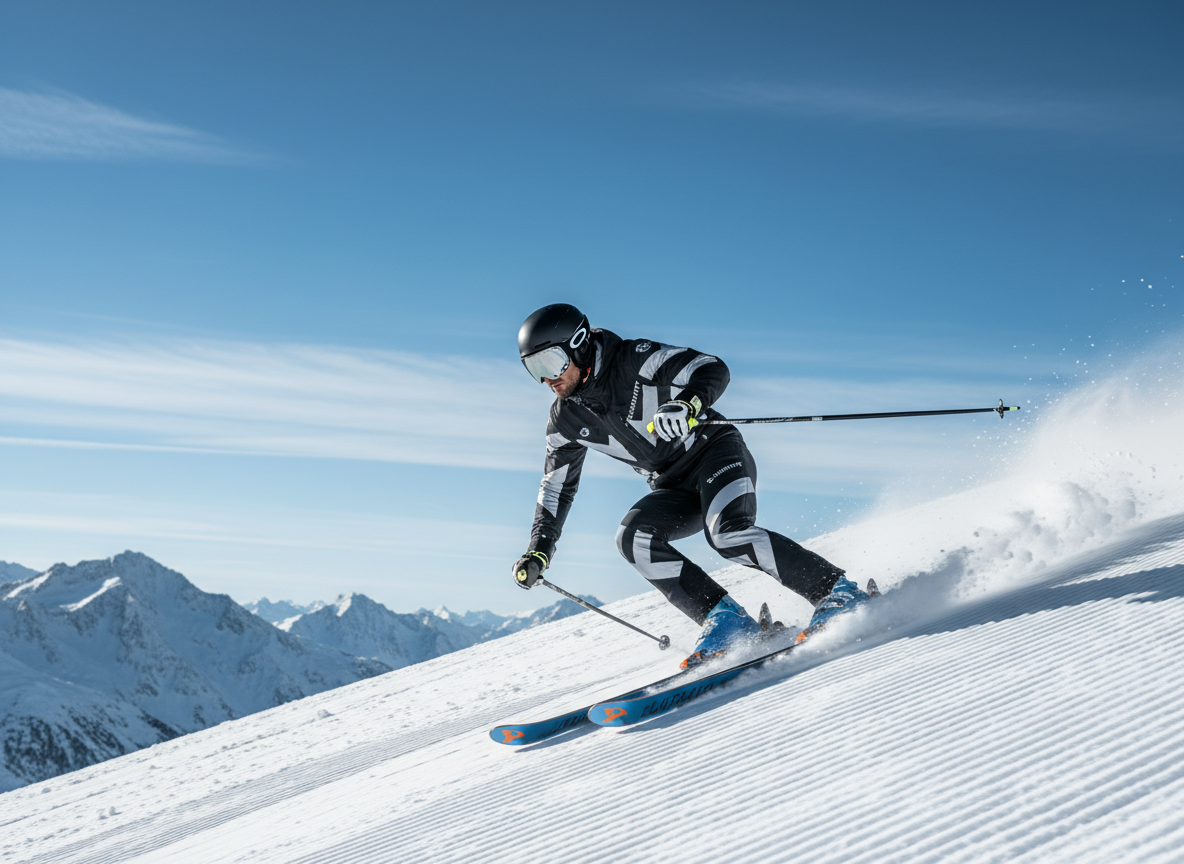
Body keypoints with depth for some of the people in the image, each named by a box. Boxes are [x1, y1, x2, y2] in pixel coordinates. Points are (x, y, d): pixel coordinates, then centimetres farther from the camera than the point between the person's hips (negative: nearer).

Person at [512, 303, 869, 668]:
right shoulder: (566, 420, 2)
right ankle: (724, 617, -20)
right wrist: (539, 551, 4)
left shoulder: (633, 360, -15)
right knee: (633, 535, -22)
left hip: (716, 451, -6)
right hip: (676, 490, 6)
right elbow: (557, 486, 12)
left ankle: (836, 592, -22)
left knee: (728, 533, -32)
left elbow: (713, 369, -21)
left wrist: (687, 403, -43)